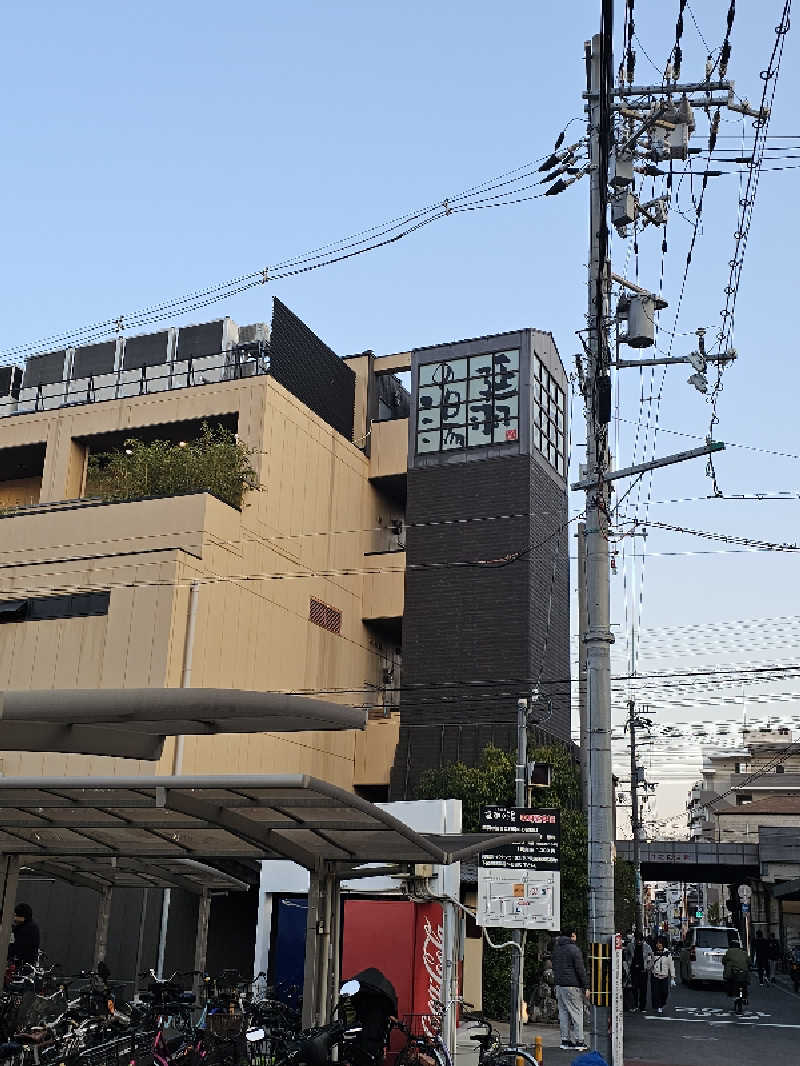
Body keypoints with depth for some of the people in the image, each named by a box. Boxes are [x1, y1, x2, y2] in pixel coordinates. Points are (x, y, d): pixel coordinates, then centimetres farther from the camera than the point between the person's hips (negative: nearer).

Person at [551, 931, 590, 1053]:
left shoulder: (556, 948, 11)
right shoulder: (574, 949, -12)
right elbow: (580, 970, -12)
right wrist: (586, 986, -7)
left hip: (559, 985, 7)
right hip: (572, 986, -7)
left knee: (563, 1013, 9)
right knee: (577, 1012, -1)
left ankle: (565, 1040, 10)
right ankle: (579, 1041, 0)